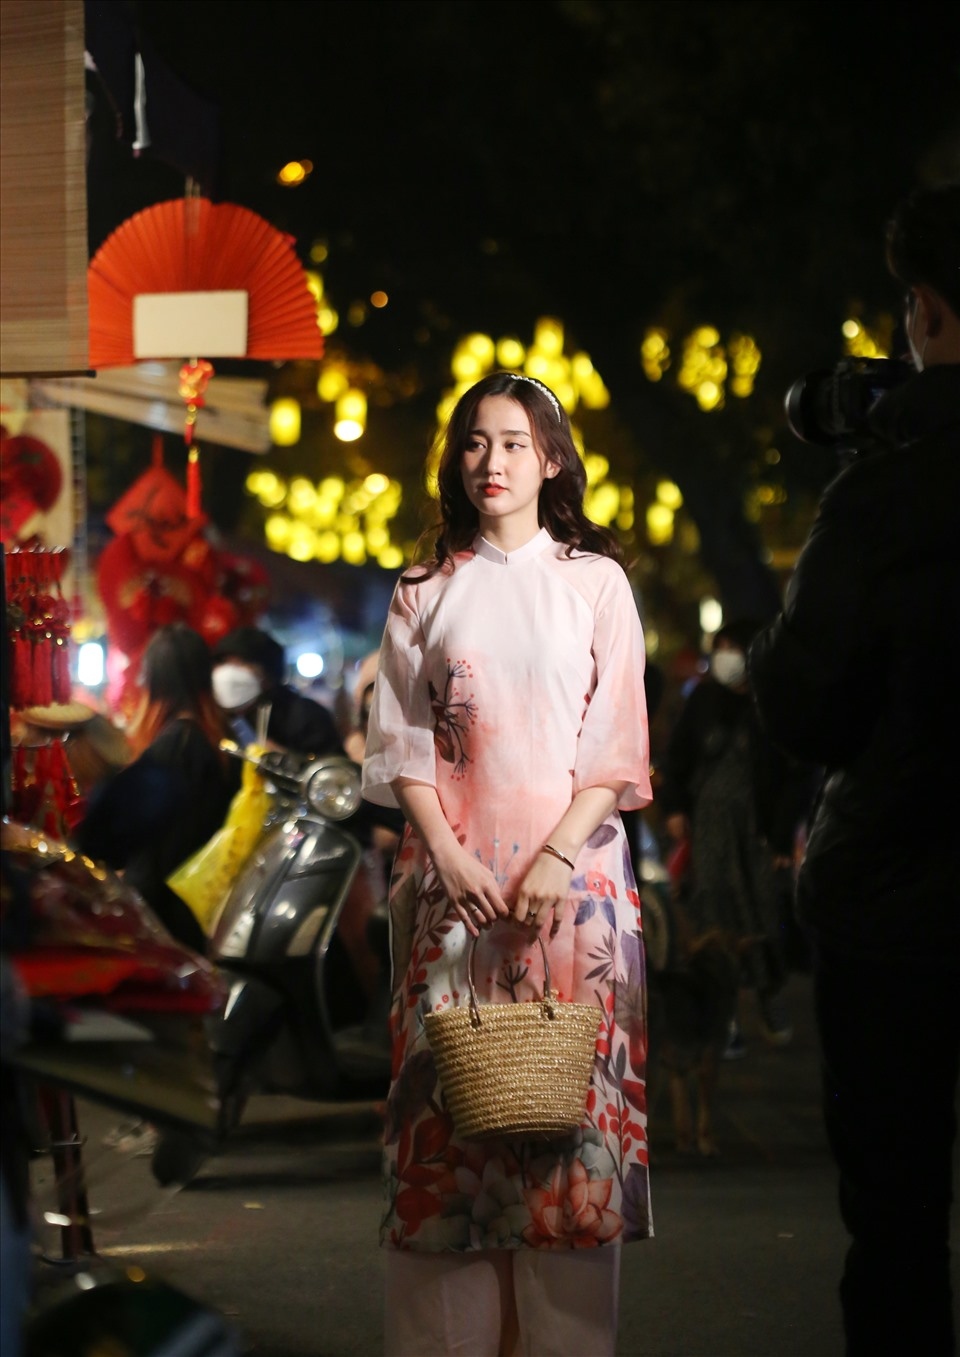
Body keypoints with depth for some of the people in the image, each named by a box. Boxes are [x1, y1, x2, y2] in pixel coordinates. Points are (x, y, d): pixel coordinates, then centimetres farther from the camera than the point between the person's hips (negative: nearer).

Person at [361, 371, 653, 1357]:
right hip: (455, 870, 1)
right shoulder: (426, 593, 11)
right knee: (453, 1078, -2)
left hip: (572, 869, -1)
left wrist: (556, 856, -12)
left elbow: (616, 742, 0)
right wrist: (450, 856, -8)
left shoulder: (595, 582, 6)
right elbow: (401, 743, 7)